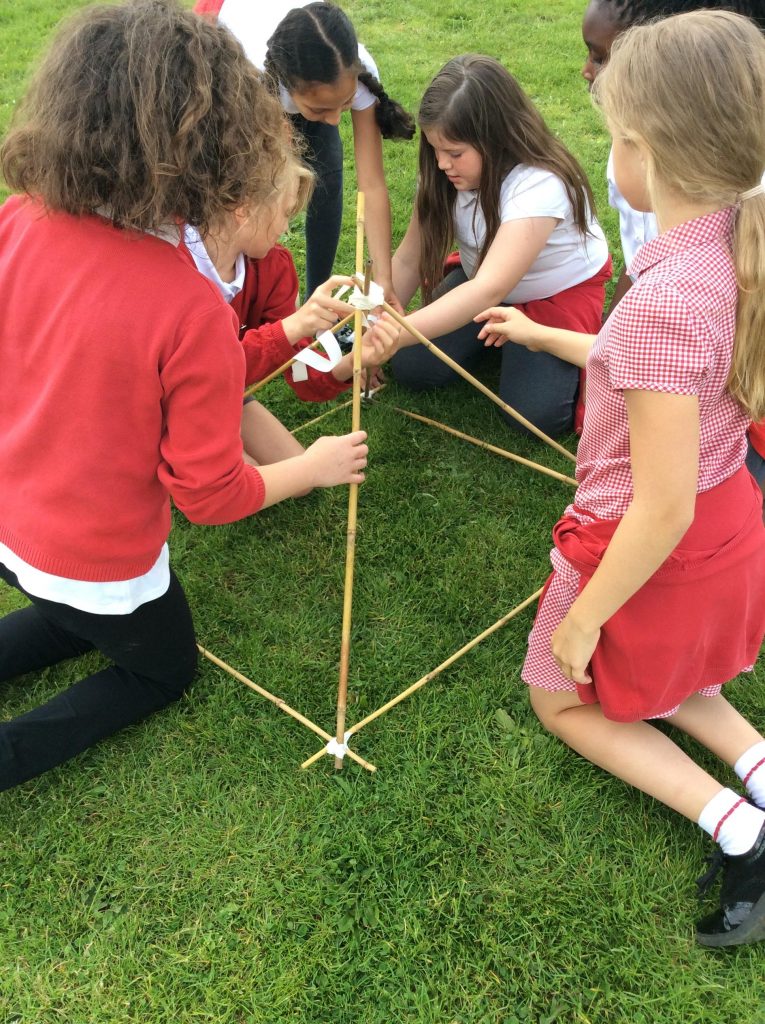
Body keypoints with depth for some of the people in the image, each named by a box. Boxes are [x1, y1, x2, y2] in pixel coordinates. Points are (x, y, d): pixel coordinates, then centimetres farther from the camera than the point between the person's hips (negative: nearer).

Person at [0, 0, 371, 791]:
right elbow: (210, 492, -20)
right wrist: (317, 467, -3)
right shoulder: (191, 311, -31)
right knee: (163, 667, 26)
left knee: (81, 619, 37)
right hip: (98, 562, -5)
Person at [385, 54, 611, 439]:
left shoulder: (540, 185, -36)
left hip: (562, 289, -5)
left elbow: (490, 290, -46)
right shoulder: (445, 175, -16)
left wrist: (397, 334, -53)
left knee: (535, 413, -22)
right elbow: (409, 259, -13)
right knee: (410, 368, -11)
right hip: (482, 279, 6)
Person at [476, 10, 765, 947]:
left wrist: (584, 616, -14)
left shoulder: (666, 299, -34)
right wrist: (546, 337, 20)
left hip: (656, 553, -8)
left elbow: (661, 508, -29)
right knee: (646, 668, 32)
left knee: (562, 698, 19)